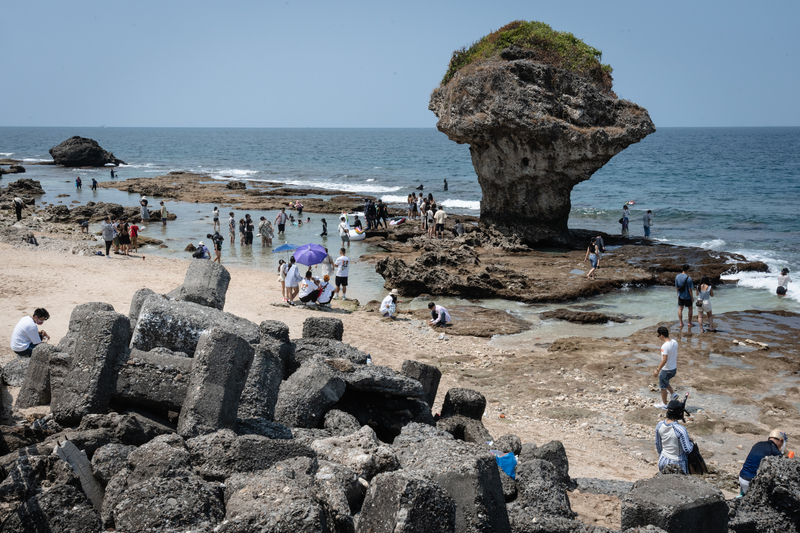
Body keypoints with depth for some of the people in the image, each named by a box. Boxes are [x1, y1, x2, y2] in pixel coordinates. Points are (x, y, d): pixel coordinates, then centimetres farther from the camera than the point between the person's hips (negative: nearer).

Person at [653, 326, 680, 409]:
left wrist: (657, 370, -22)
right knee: (665, 383, 32)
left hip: (666, 370, -8)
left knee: (663, 386, 11)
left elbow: (664, 360, -29)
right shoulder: (674, 342, -2)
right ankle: (673, 394, 27)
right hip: (674, 368, 8)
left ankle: (664, 404, 23)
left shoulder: (665, 346, -28)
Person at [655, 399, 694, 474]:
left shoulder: (659, 425, -8)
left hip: (663, 461, 6)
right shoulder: (681, 429, -25)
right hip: (677, 463, -6)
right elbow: (687, 450, -17)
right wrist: (691, 443, 4)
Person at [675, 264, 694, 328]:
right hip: (687, 296, -4)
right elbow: (690, 289, -18)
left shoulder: (677, 277, -4)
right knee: (690, 308, 13)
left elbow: (676, 287, 5)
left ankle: (681, 323, 12)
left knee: (680, 309, 11)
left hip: (680, 296, 4)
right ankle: (689, 323, 21)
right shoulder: (688, 278, -22)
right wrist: (692, 297, -8)